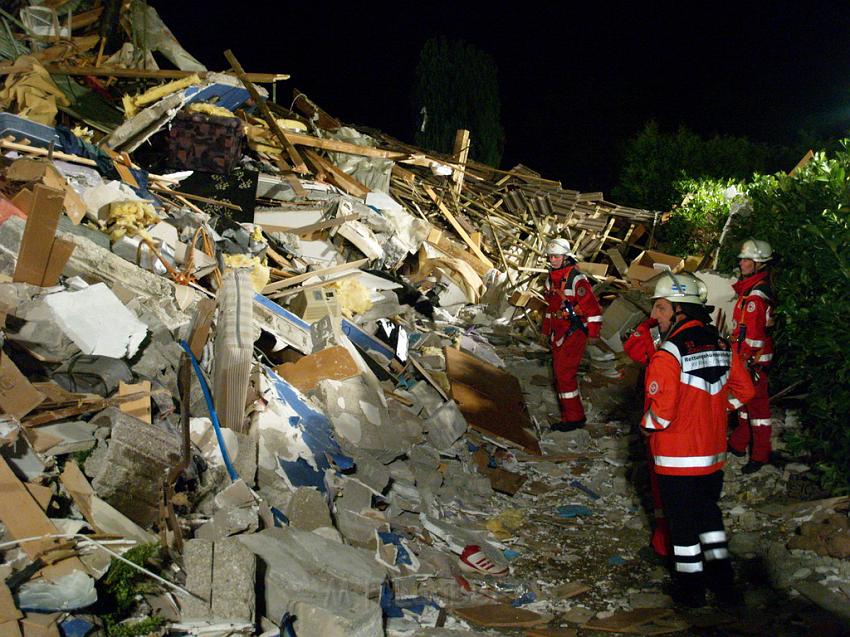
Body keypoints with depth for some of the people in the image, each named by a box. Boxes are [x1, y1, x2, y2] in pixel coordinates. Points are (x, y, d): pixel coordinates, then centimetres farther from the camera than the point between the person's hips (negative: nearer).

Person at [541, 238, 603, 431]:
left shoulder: (576, 279, -17)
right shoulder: (551, 278, 10)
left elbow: (593, 307, -17)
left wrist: (593, 333, -16)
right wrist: (546, 329, 24)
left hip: (574, 333, -9)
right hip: (558, 333, 9)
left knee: (565, 374, -10)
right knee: (560, 373, 12)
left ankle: (574, 417, -1)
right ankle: (568, 415, 22)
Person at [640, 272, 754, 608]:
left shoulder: (668, 353, -22)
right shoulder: (721, 345, 0)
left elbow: (661, 408, -25)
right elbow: (744, 389, 10)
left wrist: (646, 426, -6)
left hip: (677, 457, -6)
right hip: (714, 453, 6)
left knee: (682, 520, 9)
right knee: (708, 511, 22)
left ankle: (690, 587, 22)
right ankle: (722, 580, 28)